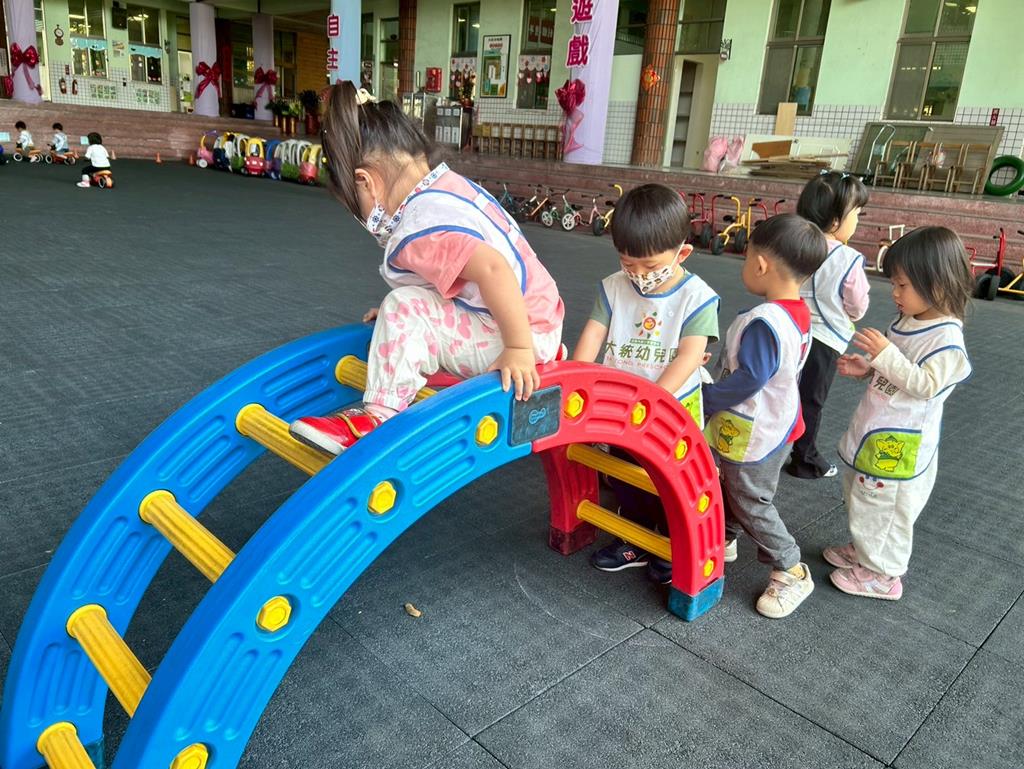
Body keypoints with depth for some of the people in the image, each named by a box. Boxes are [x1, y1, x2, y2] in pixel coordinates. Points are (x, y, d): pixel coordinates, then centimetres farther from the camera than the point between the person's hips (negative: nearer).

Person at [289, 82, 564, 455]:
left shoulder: (418, 229, -23)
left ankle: (379, 415, -14)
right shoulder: (449, 185, 7)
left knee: (404, 311, -24)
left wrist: (519, 349, -30)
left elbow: (492, 268, -38)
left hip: (525, 336, -10)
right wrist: (395, 310, 20)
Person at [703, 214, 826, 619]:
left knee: (752, 504, 8)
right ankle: (724, 540, 44)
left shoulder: (763, 322, -31)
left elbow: (748, 379, -29)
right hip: (774, 426, 9)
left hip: (755, 439, -9)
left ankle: (791, 572, 22)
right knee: (732, 491, 25)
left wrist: (706, 399, -15)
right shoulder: (798, 313, 0)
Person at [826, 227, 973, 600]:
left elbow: (925, 385, -27)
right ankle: (862, 549, 43)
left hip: (899, 442, -9)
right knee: (859, 496, 23)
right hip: (872, 430, 9)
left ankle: (882, 573, 23)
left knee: (884, 506, 6)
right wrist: (866, 367, -1)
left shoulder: (946, 339, -22)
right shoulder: (907, 322, 4)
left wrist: (886, 354, -31)